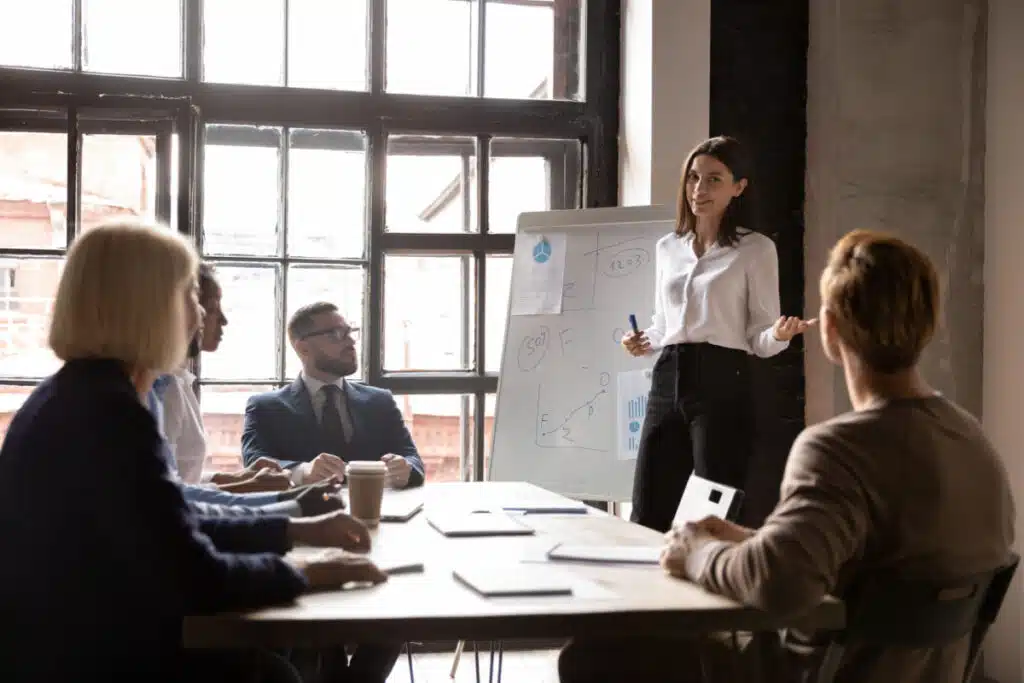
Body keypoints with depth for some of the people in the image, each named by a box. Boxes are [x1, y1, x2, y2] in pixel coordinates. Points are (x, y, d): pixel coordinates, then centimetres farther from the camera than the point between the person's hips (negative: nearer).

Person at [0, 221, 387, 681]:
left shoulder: (82, 395, 9)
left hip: (65, 643, 9)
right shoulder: (107, 409, -21)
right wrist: (303, 572, -7)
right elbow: (195, 578, -23)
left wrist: (297, 531, 13)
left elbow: (174, 532, 15)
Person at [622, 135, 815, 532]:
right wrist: (644, 342, 3)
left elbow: (759, 339, -1)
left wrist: (779, 336, -23)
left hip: (722, 384, -5)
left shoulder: (755, 249, -1)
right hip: (667, 381, 5)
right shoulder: (667, 247, 14)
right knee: (646, 520, 5)